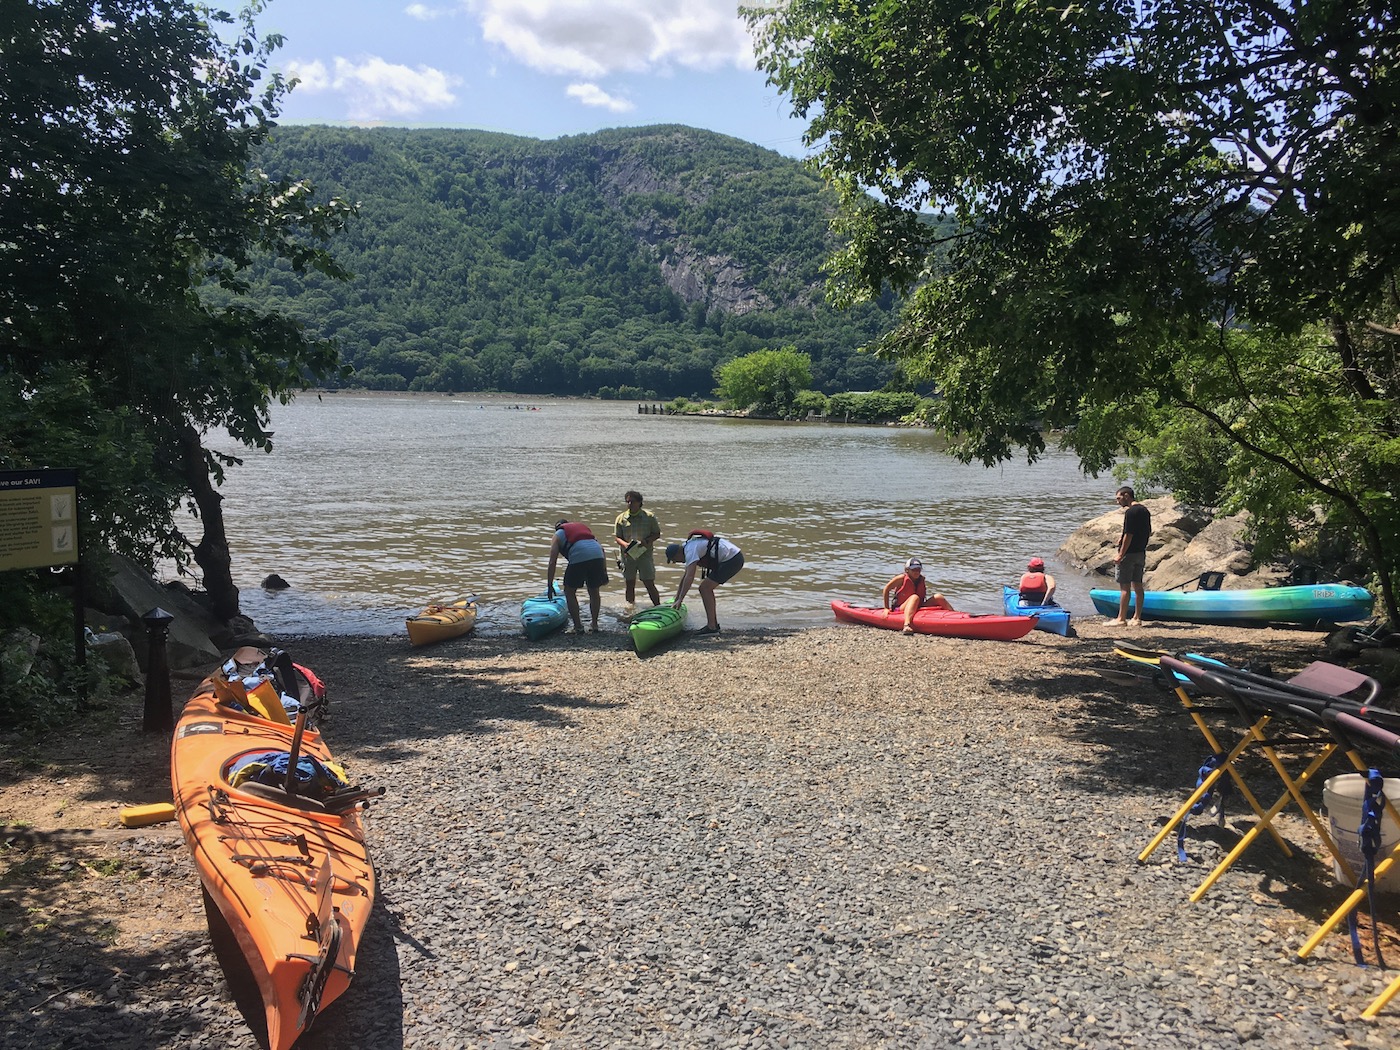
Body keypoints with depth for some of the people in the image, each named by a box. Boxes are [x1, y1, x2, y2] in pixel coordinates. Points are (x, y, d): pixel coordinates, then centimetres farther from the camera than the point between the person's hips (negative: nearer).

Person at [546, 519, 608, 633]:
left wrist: (550, 585, 17)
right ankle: (594, 625, 28)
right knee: (594, 592, 22)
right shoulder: (584, 526, 35)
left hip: (578, 557, -4)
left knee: (569, 592, 16)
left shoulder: (558, 534, 24)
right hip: (598, 555, 4)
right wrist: (604, 570, 21)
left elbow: (552, 562, 15)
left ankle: (578, 627, 15)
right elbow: (601, 547, 24)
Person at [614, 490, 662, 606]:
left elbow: (657, 534, 5)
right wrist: (625, 544, -16)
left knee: (649, 584, -3)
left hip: (645, 554, -2)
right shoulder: (621, 518, 4)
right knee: (630, 585, 7)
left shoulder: (649, 517, 1)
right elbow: (617, 537, 5)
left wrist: (647, 541, -14)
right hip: (628, 555, 2)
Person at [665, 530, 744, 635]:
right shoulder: (689, 546, 19)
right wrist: (676, 599, 27)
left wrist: (680, 599, -20)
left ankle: (712, 627, -8)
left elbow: (689, 577, -23)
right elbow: (685, 577, 26)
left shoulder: (690, 550, -13)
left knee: (704, 588, -8)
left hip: (732, 559, -10)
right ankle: (714, 624, 18)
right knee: (706, 588, 14)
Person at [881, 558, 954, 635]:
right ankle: (907, 625, -59)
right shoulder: (902, 578, -6)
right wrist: (887, 609, -6)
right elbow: (886, 589, -4)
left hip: (918, 608, 6)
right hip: (900, 609, -6)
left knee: (938, 597, -7)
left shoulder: (922, 580, 9)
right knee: (915, 598, -37)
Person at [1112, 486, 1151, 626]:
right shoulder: (1145, 511, 12)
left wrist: (1120, 555, -17)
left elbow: (1128, 535, -20)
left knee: (1124, 586, -5)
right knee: (1137, 585, 11)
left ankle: (1121, 619, -3)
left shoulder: (1130, 512, -16)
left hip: (1129, 553, -9)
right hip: (1141, 553, 9)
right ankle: (1137, 618, 13)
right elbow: (1149, 532, 18)